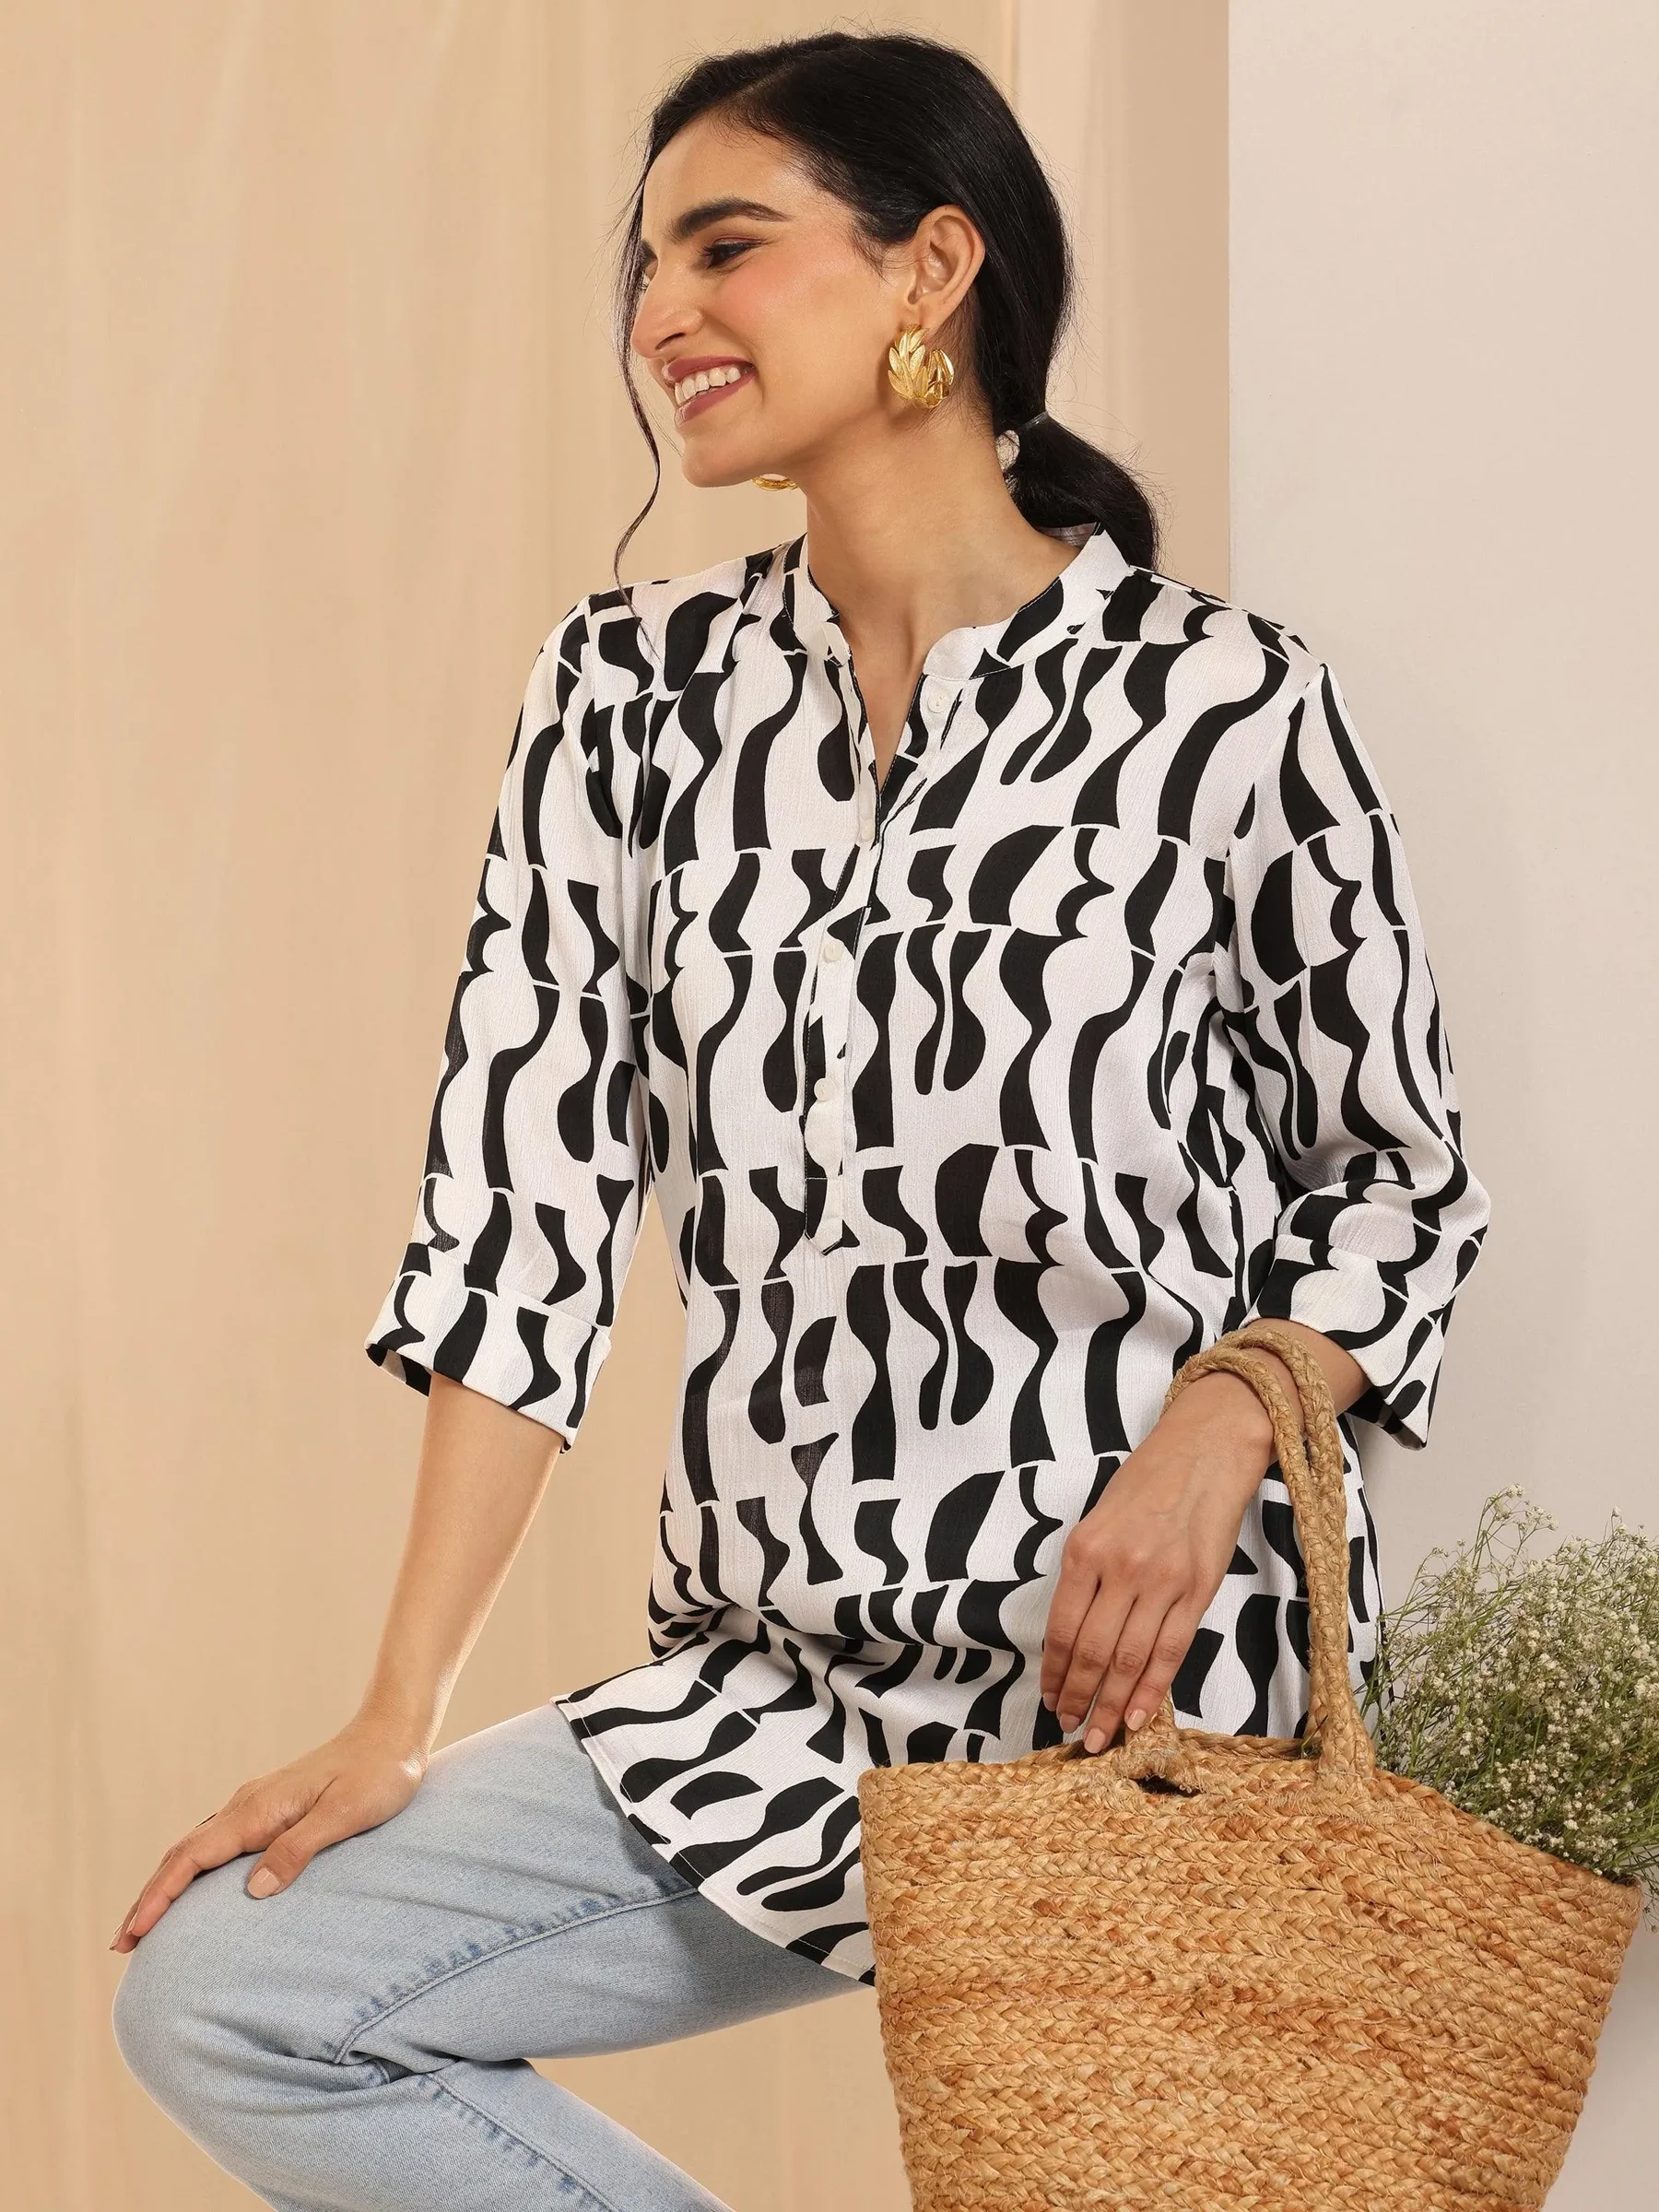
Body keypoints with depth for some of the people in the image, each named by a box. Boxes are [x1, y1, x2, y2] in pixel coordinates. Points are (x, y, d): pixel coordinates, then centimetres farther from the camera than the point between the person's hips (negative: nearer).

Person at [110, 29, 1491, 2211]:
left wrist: (1229, 1418, -18)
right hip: (772, 1695, 4)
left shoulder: (1221, 702, -7)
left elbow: (1405, 1177, 3)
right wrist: (397, 1721, -4)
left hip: (1148, 1690, -4)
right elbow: (533, 1187, 1)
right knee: (219, 1997, -9)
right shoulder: (631, 689, 5)